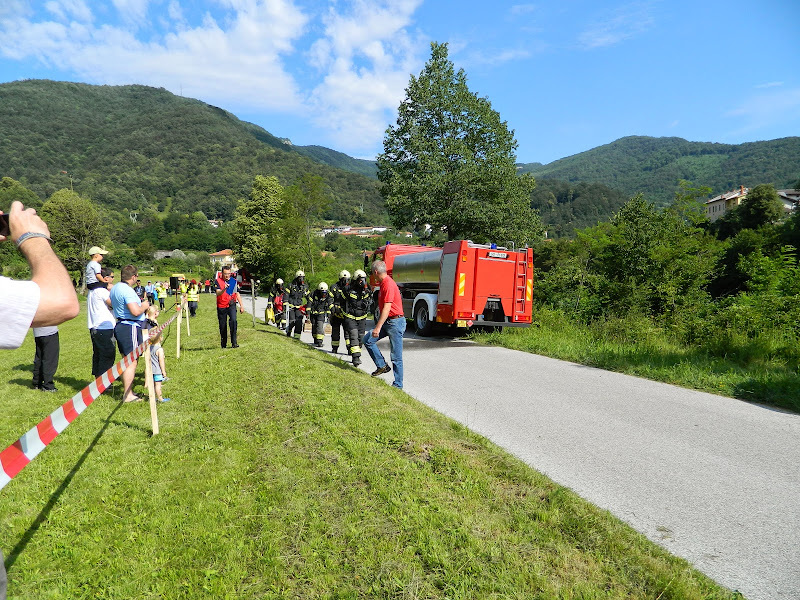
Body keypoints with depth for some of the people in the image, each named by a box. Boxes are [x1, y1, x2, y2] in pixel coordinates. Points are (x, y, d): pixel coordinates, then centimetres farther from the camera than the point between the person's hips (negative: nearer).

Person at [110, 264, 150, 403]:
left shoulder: (114, 288, 13)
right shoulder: (127, 290, -19)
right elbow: (136, 311, -27)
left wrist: (138, 302, 27)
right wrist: (144, 305, -7)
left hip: (120, 325, 11)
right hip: (130, 327, -10)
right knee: (132, 362, -6)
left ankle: (128, 391, 25)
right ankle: (127, 395, -3)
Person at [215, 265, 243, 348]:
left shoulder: (234, 281, 6)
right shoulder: (218, 281, -2)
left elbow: (237, 294, 13)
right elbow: (218, 293, -16)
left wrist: (241, 305, 9)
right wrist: (224, 289, -36)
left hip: (231, 305, 1)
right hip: (221, 306, 0)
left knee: (233, 320, -22)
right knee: (222, 325, 7)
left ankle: (234, 342, -17)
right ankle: (223, 344, 25)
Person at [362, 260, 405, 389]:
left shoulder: (389, 284, -18)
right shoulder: (383, 283, 12)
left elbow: (386, 308, -24)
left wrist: (378, 328, -26)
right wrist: (378, 326, 26)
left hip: (395, 322, -10)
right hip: (387, 321, 10)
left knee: (396, 356, -3)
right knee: (367, 340, 3)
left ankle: (398, 385, 6)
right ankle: (382, 366, 12)